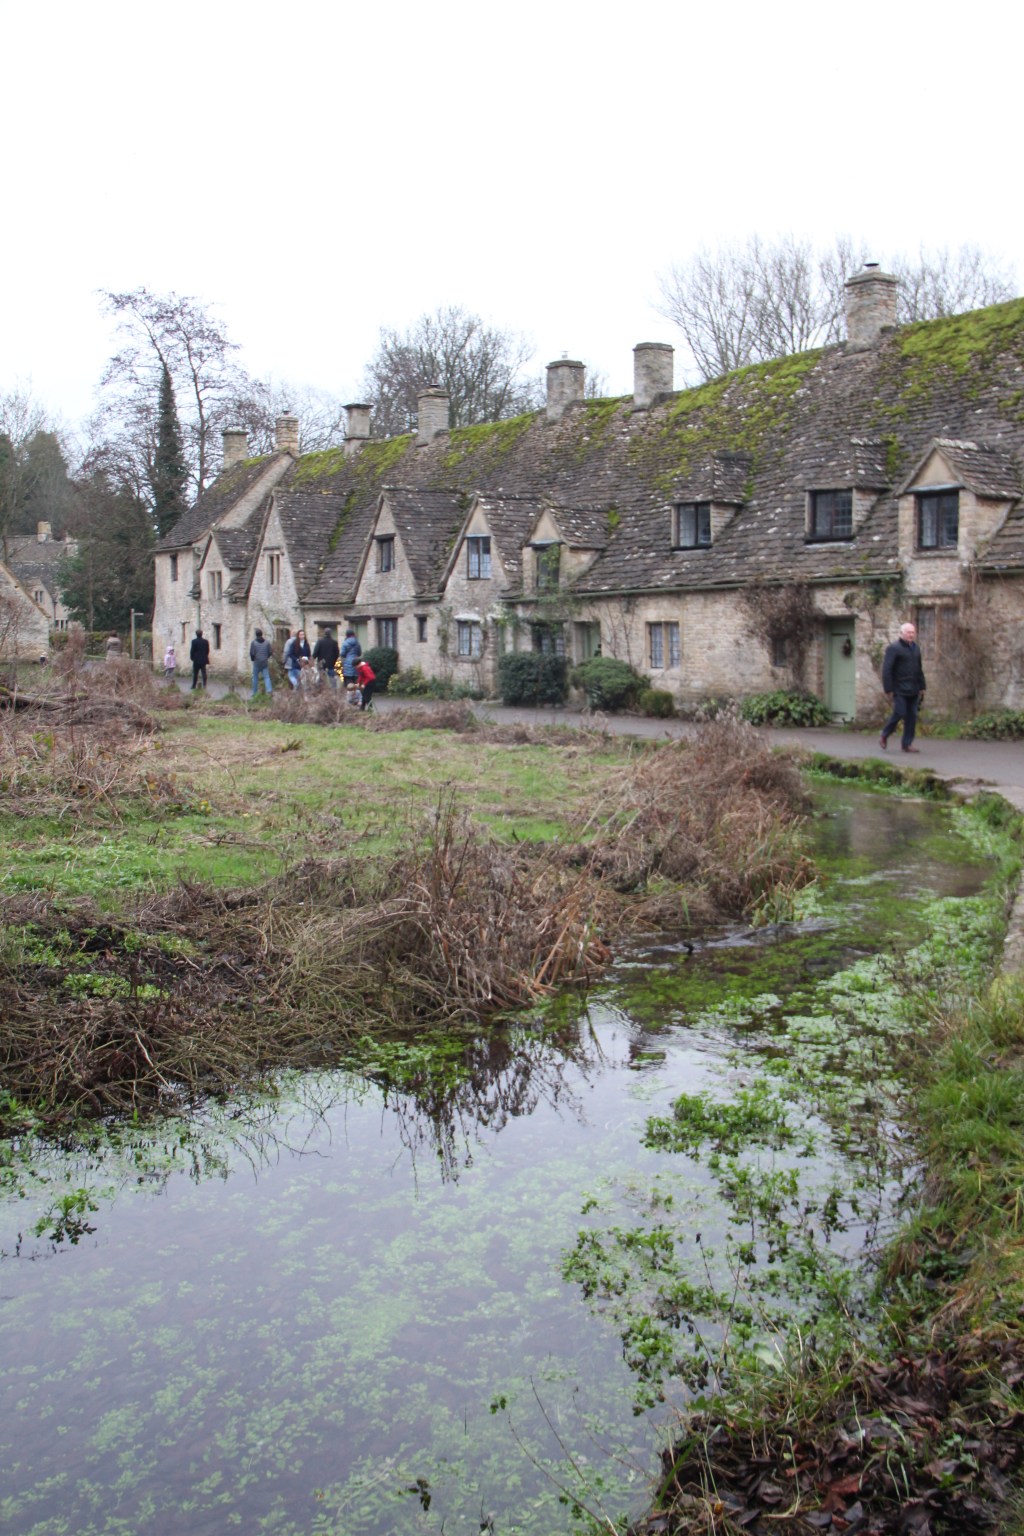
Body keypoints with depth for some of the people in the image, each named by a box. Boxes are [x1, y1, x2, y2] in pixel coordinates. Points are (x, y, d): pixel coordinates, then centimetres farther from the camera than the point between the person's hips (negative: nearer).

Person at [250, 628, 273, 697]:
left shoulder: (254, 642, -8)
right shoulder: (267, 642, 1)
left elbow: (251, 653, -11)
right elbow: (271, 652, 1)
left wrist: (252, 659, 8)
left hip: (257, 663, -2)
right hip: (265, 663, 2)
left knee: (255, 677, 10)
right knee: (266, 677, 1)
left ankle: (254, 692, 16)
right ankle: (269, 689, -19)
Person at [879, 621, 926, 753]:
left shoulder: (915, 648, 16)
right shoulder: (893, 648, -6)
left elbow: (919, 670, 22)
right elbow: (886, 670, -11)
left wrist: (922, 687, 17)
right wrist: (888, 690, -15)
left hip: (913, 690, 7)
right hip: (899, 690, -7)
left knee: (912, 716, 3)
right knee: (899, 713, -11)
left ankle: (907, 744, 8)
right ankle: (884, 736, 10)